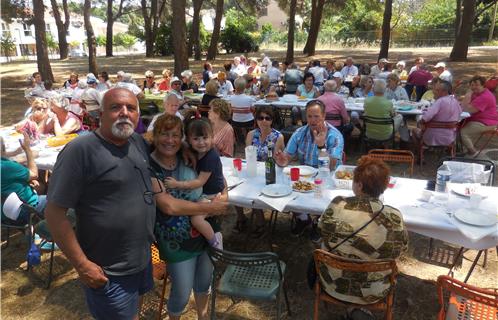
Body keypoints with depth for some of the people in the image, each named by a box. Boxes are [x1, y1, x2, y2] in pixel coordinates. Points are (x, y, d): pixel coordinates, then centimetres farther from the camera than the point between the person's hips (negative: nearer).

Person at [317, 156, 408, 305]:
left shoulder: (338, 205, -24)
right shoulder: (395, 217, -23)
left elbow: (322, 229, -5)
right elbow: (402, 249, -4)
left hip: (332, 285, 0)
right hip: (372, 294, 1)